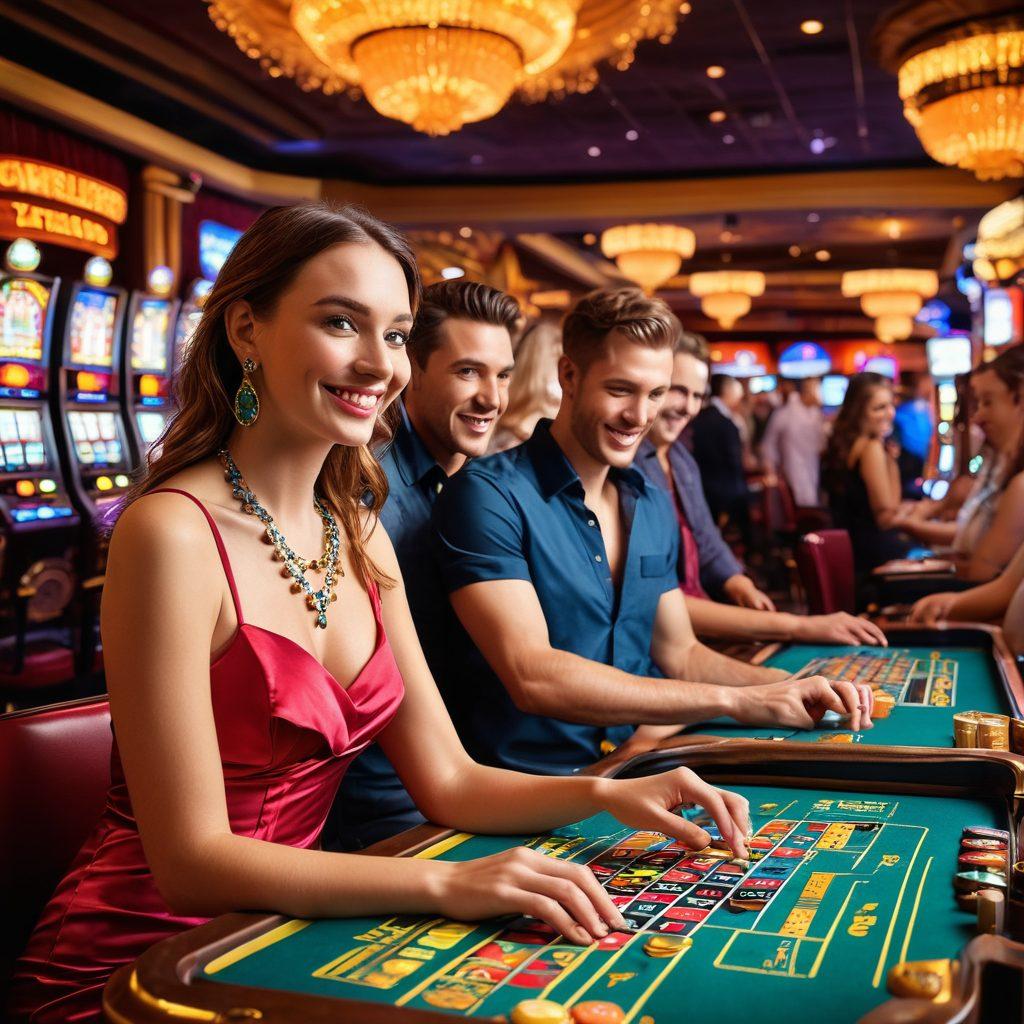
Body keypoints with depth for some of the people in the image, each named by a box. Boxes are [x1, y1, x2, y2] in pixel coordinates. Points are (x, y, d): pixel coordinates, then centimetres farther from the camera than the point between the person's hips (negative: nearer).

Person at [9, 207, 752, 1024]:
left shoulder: (360, 539, 4)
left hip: (278, 940, 7)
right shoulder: (174, 533, -19)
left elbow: (446, 780, 4)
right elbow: (193, 860, -21)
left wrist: (607, 795, -11)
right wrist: (445, 883, -29)